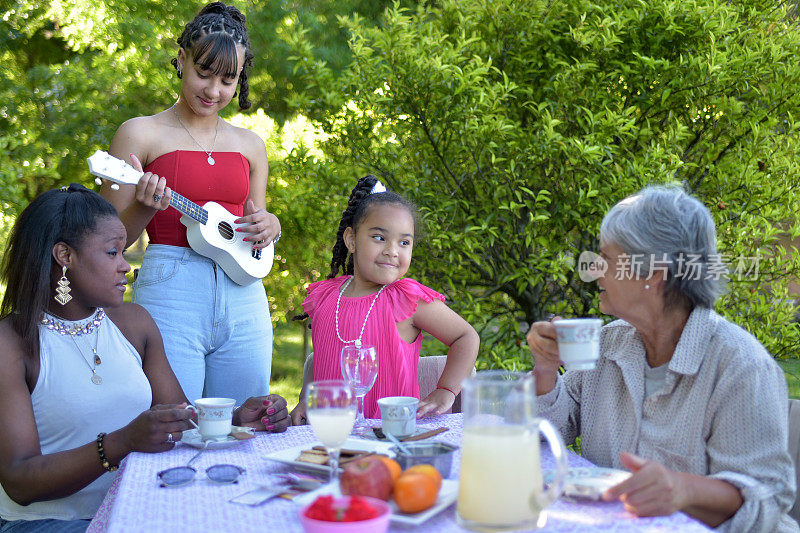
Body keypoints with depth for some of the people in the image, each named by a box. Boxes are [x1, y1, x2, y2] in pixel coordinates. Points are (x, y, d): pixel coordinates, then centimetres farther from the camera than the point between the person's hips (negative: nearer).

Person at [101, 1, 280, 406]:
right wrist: (145, 207, -17)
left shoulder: (249, 145, 14)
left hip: (244, 298, 4)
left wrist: (269, 224, 1)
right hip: (170, 294, -4)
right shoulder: (141, 134, 2)